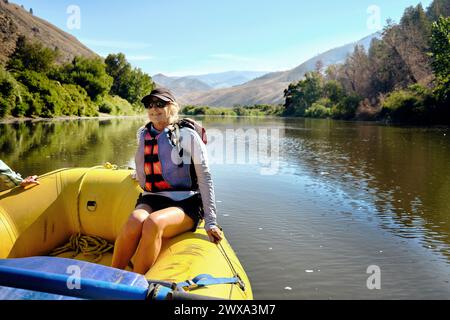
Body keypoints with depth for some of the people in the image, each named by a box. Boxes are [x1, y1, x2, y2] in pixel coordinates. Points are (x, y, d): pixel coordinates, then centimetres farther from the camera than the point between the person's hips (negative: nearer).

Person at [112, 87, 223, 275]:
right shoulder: (143, 134, 12)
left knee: (153, 223, -35)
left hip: (184, 204, -3)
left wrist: (210, 222, -8)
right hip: (151, 200, 4)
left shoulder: (188, 136, -2)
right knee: (134, 222, -31)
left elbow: (205, 178, -4)